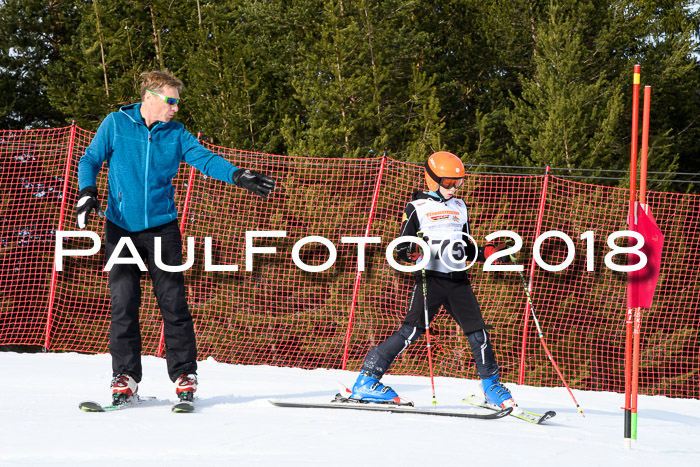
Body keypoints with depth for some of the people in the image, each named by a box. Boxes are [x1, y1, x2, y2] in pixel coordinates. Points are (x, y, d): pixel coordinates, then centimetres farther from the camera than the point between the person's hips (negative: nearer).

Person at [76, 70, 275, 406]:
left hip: (162, 227, 1)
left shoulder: (176, 135, 6)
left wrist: (238, 176, -19)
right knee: (123, 303, -4)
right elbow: (91, 160, 4)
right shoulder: (116, 124, 2)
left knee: (173, 302, -2)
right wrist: (87, 192, -14)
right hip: (121, 227, -1)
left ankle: (184, 375, 4)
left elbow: (206, 159, -3)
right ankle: (125, 376, 4)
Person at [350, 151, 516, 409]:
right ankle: (366, 380, -9)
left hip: (458, 280, 5)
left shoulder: (460, 208, 20)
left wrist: (489, 251, 8)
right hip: (430, 278, -5)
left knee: (477, 331, -2)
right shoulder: (417, 207, 2)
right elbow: (402, 248, 0)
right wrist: (411, 252, -22)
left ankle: (491, 384, 16)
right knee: (411, 330, -13)